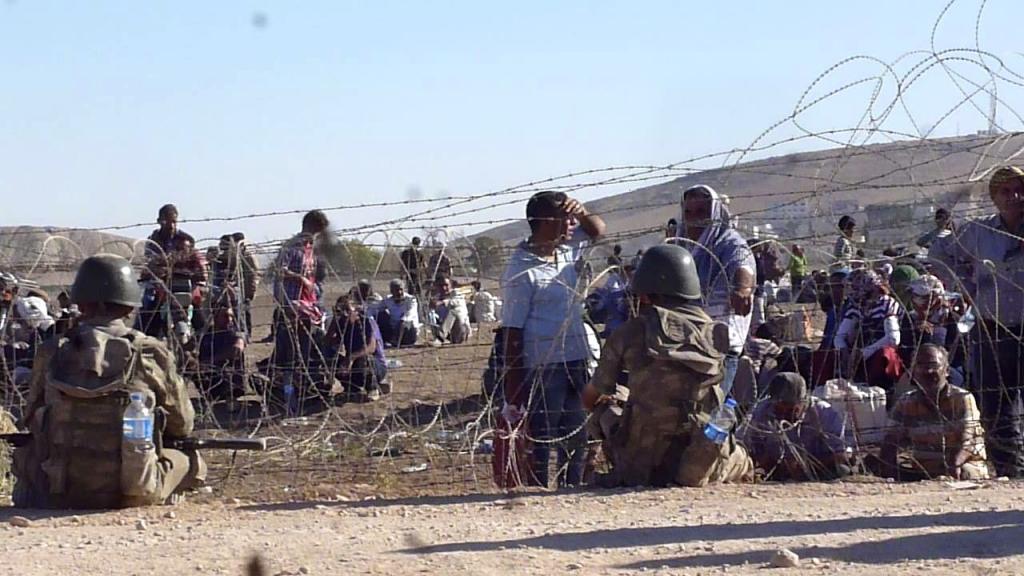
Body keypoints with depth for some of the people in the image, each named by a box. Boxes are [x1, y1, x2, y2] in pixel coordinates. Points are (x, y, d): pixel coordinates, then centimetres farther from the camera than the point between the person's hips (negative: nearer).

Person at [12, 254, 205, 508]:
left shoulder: (52, 353, -2)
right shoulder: (152, 354, -5)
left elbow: (31, 421, 11)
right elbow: (182, 425, 7)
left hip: (61, 495, 2)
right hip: (135, 494, -2)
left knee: (29, 453, 33)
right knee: (188, 460, 26)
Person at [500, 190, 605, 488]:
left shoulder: (567, 250, 8)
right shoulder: (522, 271, -14)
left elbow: (598, 230, 26)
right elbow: (512, 334, -15)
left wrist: (582, 212, 0)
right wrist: (512, 396, -17)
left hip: (575, 363, 8)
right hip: (542, 370, -8)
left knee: (575, 440, 14)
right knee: (540, 443, -3)